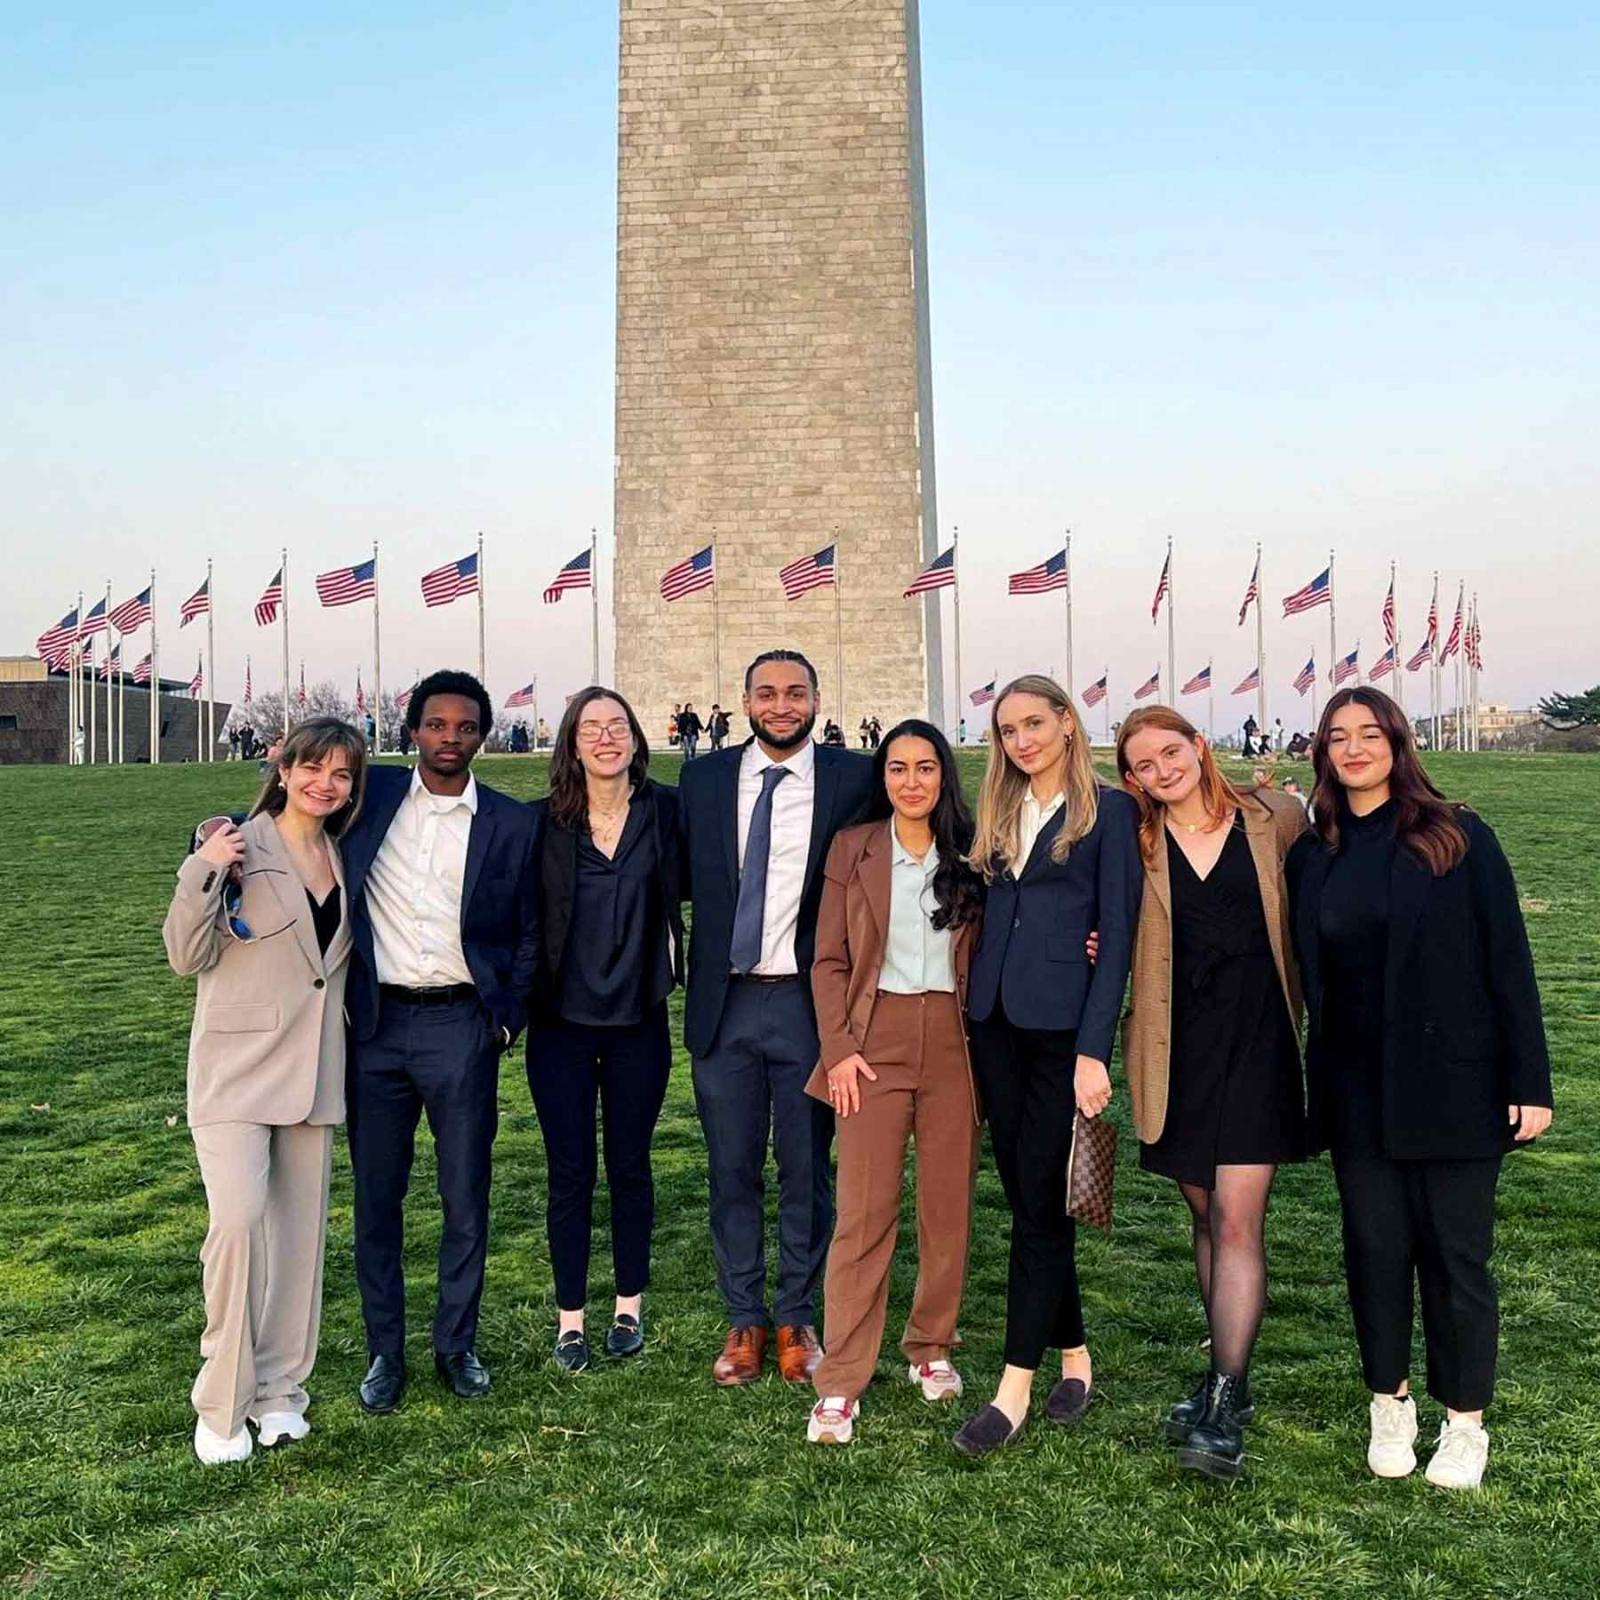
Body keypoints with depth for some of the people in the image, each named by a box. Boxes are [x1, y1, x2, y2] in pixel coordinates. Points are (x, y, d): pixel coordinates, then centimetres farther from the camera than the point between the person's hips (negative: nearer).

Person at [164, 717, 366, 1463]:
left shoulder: (343, 859, 9)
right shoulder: (238, 848, -8)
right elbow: (188, 957, -10)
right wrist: (203, 874, -22)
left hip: (313, 1072, 6)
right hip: (237, 1069, -6)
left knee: (301, 1232, 9)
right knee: (238, 1220, -17)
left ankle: (279, 1389, 23)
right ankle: (221, 1406, -1)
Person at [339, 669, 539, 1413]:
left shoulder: (512, 822, 2)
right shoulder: (371, 794, 3)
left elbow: (529, 934, 8)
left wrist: (508, 1020, 2)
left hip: (461, 1026, -1)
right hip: (375, 1024, 1)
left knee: (466, 1197, 7)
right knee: (377, 1197, 8)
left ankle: (457, 1344, 25)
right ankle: (385, 1352, 23)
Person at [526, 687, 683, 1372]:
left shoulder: (666, 809, -3)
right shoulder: (544, 821, -2)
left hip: (638, 1021, 0)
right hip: (561, 1022, 0)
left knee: (630, 1165, 11)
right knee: (569, 1171, 7)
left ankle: (629, 1307, 28)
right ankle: (570, 1317, 21)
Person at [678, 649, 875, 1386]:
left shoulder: (852, 778, -3)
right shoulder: (704, 779, 4)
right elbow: (684, 877, 9)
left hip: (808, 1002, -2)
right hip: (724, 1002, 2)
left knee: (806, 1171, 9)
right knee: (731, 1170, 10)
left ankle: (796, 1319, 25)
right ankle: (744, 1320, 24)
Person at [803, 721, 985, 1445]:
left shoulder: (970, 857, 7)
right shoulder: (853, 848, 3)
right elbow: (829, 960, 3)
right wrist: (839, 1048, -7)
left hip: (952, 1043, 2)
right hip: (875, 1041, -2)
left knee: (948, 1206, 8)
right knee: (864, 1214, -5)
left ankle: (931, 1347, 27)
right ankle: (840, 1384, 2)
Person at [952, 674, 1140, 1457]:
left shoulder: (1109, 811, -4)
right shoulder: (999, 813, 14)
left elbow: (1118, 933, -9)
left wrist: (1094, 1050, -14)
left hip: (1063, 1029, -6)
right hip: (995, 1024, 6)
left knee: (1040, 1203, -2)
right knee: (1027, 1199, 10)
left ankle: (1015, 1389, 5)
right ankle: (1073, 1356, 25)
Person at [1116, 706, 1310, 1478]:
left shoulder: (1275, 819, 0)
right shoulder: (1135, 843, 4)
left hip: (1257, 1039, -2)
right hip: (1178, 1051, 3)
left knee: (1237, 1218, -9)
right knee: (1206, 1217, 13)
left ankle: (1223, 1410, -5)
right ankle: (1230, 1376, 29)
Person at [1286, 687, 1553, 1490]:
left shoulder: (1460, 839, -4)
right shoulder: (1313, 856, 5)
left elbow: (1508, 963, -5)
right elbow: (1305, 970, 11)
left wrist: (1529, 1080, -8)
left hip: (1452, 1087, -3)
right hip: (1355, 1093, 3)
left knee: (1455, 1253, 6)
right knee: (1375, 1248, 10)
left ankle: (1464, 1420, 23)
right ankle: (1389, 1402, 28)